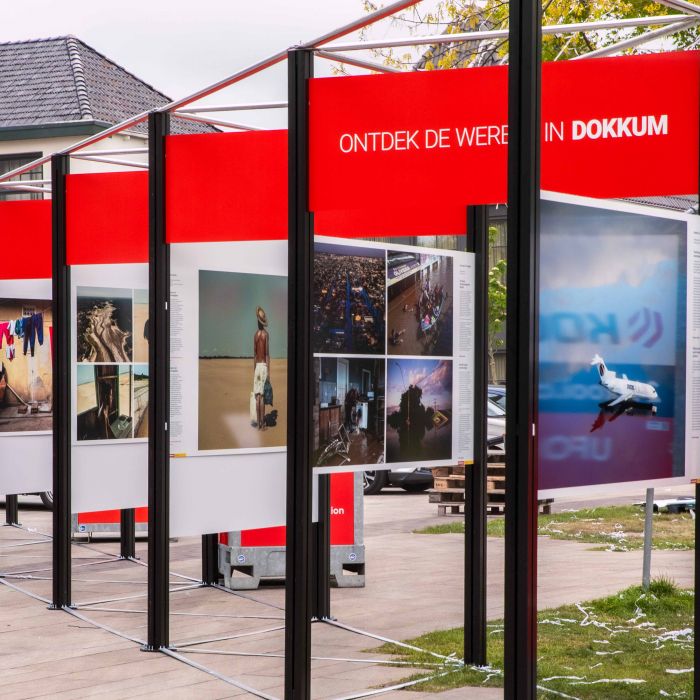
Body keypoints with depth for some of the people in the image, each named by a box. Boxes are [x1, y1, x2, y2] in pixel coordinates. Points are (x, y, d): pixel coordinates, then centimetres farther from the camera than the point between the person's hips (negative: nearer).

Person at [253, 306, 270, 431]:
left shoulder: (255, 335, 4)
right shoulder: (266, 334, -7)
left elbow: (254, 354, 6)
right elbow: (267, 353, -9)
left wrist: (253, 370, 12)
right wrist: (268, 370, -6)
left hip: (257, 366, 3)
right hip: (264, 365, -3)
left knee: (257, 396, 3)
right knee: (262, 396, -4)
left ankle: (258, 423, 2)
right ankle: (262, 423, -5)